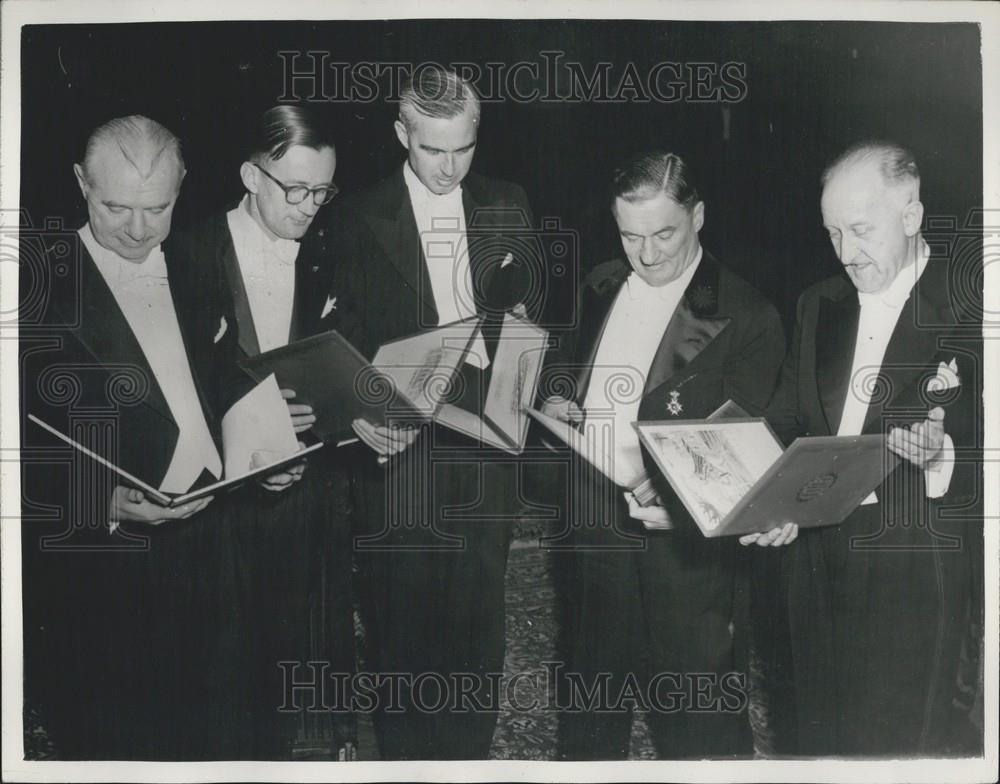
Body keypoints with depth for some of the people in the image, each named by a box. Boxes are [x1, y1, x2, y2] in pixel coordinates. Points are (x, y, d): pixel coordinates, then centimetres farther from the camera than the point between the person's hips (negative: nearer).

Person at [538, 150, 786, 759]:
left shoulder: (747, 317, -11)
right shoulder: (602, 288, 8)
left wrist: (651, 464, -26)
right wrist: (556, 400, 2)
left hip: (681, 546, -5)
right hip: (593, 533, 6)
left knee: (696, 730, 5)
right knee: (588, 714, 21)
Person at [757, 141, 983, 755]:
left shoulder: (969, 312, -7)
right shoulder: (819, 306, 11)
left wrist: (944, 456, -25)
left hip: (917, 573, -5)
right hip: (817, 561, 5)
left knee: (904, 744, 0)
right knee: (821, 737, 12)